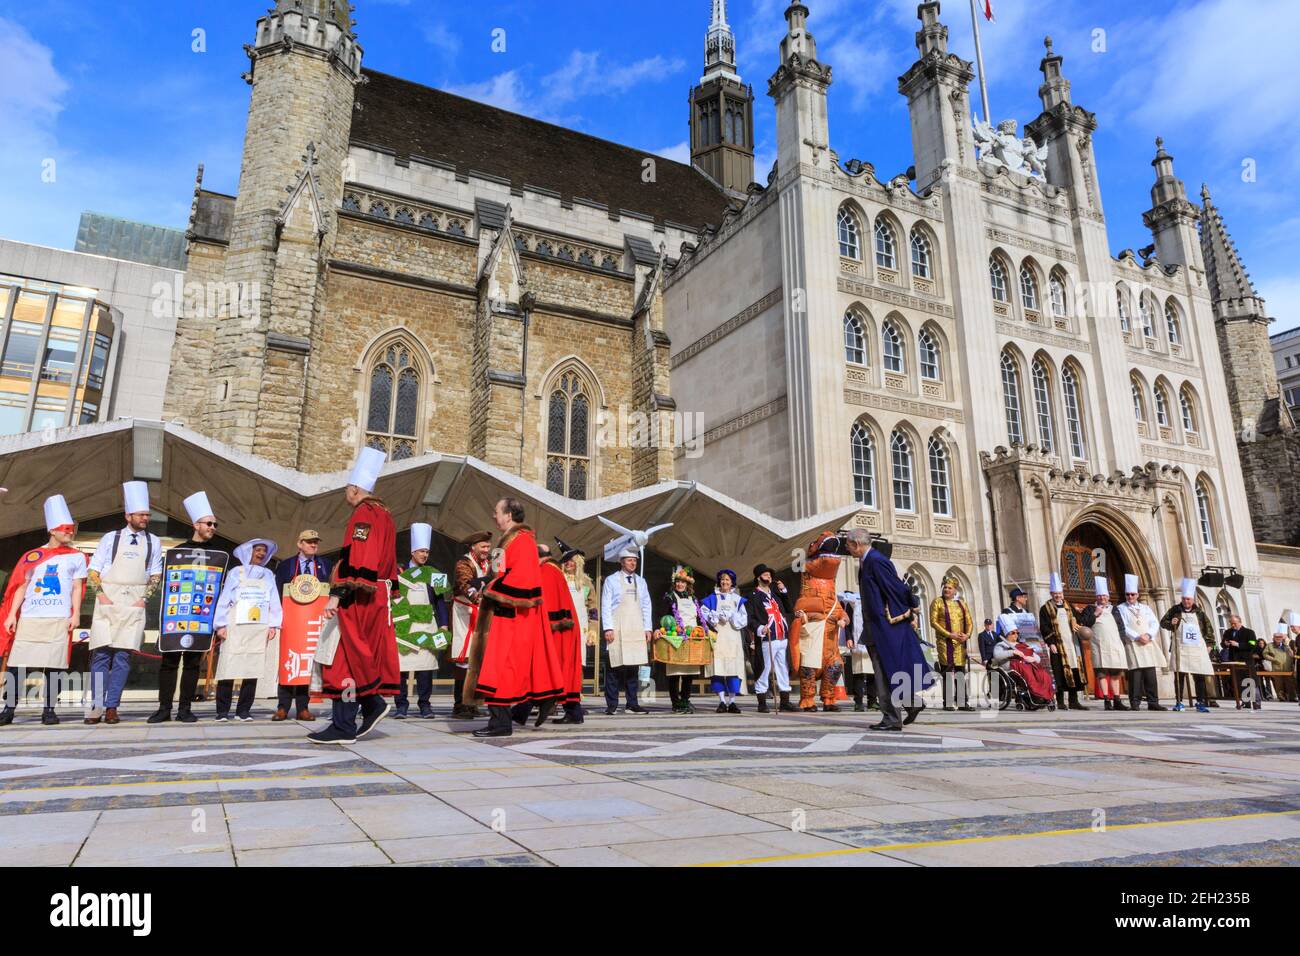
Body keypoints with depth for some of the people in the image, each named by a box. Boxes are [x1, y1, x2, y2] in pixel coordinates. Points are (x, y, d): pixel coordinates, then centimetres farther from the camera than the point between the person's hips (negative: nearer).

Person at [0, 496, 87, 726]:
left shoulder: (77, 557, 11)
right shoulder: (33, 556, 13)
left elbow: (77, 588, 7)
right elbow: (21, 587, 12)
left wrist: (76, 614, -4)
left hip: (59, 619, -1)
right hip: (29, 619, 2)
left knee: (54, 665, -4)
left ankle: (49, 710, 4)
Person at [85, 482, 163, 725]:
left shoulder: (153, 542, 10)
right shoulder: (110, 538, 6)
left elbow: (156, 575, 13)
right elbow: (92, 572, 7)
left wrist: (145, 598, 0)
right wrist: (100, 595, -6)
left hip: (134, 604, 1)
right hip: (108, 602, -1)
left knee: (123, 656, -2)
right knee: (101, 654, -3)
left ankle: (111, 707, 2)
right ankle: (96, 708, 1)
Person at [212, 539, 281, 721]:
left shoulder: (268, 575, 15)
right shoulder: (236, 572, 10)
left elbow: (274, 601, 10)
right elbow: (224, 599, 4)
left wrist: (273, 625, 1)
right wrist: (221, 625, -4)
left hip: (259, 628, 2)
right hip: (236, 626, -2)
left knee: (253, 669, -1)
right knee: (228, 668, -6)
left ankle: (243, 710, 4)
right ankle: (222, 711, 0)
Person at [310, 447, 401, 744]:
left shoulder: (363, 514, -12)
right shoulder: (384, 515, 17)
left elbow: (353, 558, -22)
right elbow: (388, 561, 20)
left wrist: (336, 594, -24)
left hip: (358, 598, -10)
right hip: (376, 598, 10)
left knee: (345, 656, -4)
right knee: (365, 654, 15)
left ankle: (343, 727, 0)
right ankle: (373, 704, 13)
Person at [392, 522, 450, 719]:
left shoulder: (433, 574, 11)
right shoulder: (400, 572, 9)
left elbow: (440, 601, 10)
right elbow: (393, 598, 10)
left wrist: (443, 625, 4)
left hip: (426, 627, 1)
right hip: (403, 627, 0)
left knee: (425, 667, -1)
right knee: (400, 666, -3)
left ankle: (424, 704, 8)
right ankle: (401, 705, 5)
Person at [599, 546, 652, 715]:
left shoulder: (641, 581, 17)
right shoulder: (611, 580, 5)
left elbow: (646, 606, 17)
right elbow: (605, 606, 0)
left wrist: (648, 628, 8)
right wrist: (608, 628, -9)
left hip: (636, 630, 4)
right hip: (617, 630, -4)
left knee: (633, 666, 3)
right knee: (614, 666, -6)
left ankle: (632, 704, 10)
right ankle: (612, 705, 1)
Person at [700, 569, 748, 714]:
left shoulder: (737, 599, 15)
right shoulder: (712, 598, 13)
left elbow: (743, 619, 7)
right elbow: (704, 613, 0)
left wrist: (731, 615, -7)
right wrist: (718, 615, -10)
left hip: (733, 638, 1)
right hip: (718, 637, -1)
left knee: (733, 668, -6)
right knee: (718, 666, -8)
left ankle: (732, 701, -1)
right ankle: (722, 701, -3)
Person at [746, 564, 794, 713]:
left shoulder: (775, 593, 21)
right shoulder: (753, 597, -2)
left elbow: (788, 609, 22)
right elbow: (749, 618, -11)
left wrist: (784, 591, 13)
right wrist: (759, 628, -28)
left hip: (783, 639, 7)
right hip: (766, 640, -7)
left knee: (784, 670, 10)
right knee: (764, 670, -5)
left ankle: (785, 701, 17)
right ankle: (762, 703, 3)